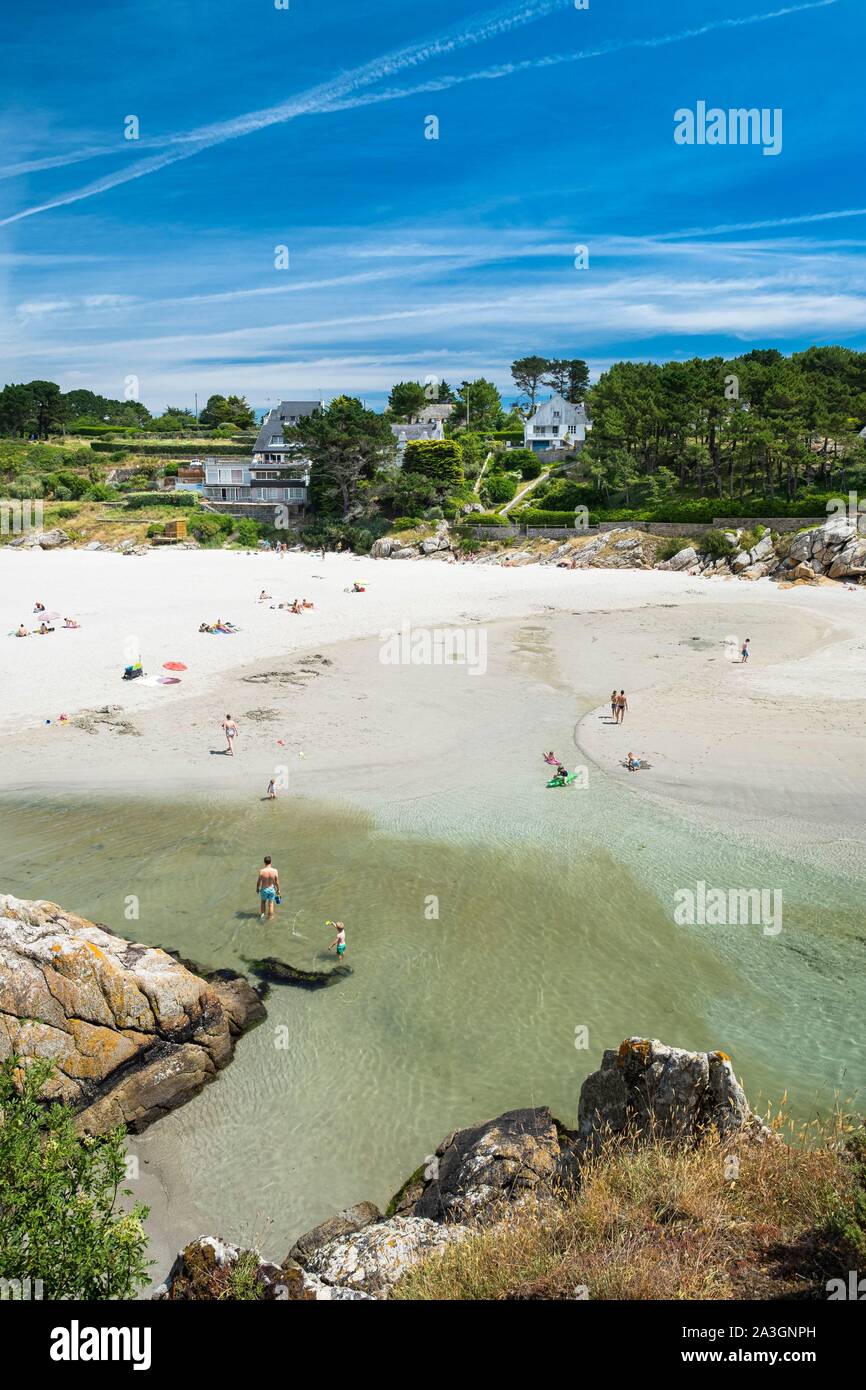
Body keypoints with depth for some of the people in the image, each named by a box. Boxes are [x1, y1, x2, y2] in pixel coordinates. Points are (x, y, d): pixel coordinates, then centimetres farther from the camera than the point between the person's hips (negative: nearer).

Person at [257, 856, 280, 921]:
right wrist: (278, 889, 8)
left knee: (263, 902, 29)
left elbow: (259, 881, -10)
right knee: (271, 905, 18)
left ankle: (262, 914, 35)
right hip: (272, 889, 1)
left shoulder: (262, 871, -23)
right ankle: (269, 918, 28)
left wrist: (257, 888, 9)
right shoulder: (275, 871, -20)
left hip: (264, 889, 0)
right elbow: (277, 882, -10)